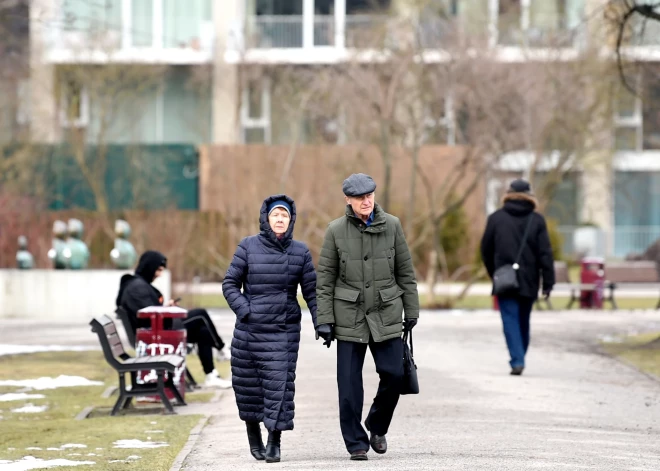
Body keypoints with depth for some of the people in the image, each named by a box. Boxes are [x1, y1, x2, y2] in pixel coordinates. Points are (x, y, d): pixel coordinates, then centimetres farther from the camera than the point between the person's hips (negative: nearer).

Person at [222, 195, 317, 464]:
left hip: (284, 331, 0)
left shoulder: (300, 252, 4)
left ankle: (274, 441, -1)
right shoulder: (248, 247, 0)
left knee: (279, 384, -8)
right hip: (249, 329, 0)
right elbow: (230, 284, 3)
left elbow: (311, 290, 6)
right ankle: (253, 433, 28)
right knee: (248, 384, 6)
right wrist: (244, 311, -10)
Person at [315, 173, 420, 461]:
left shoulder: (391, 225, 2)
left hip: (387, 314, 1)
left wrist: (411, 311, 6)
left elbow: (405, 272, 7)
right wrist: (324, 319, -4)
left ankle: (377, 427, 19)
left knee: (393, 374, -6)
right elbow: (325, 278, 0)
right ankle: (356, 443, 9)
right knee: (349, 383, -2)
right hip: (350, 315, -1)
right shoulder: (336, 230, -2)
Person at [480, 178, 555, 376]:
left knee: (510, 320, -5)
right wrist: (548, 282, -1)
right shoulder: (537, 220, 0)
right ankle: (519, 358, 24)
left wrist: (494, 274, 22)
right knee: (524, 321, 15)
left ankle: (517, 360, -20)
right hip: (528, 282, 2)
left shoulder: (496, 218, 1)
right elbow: (545, 253, -4)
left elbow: (486, 250, 7)